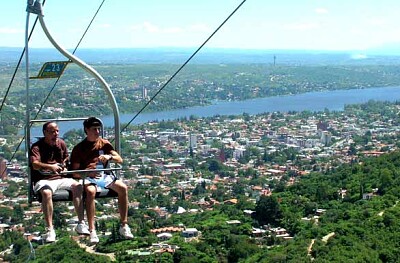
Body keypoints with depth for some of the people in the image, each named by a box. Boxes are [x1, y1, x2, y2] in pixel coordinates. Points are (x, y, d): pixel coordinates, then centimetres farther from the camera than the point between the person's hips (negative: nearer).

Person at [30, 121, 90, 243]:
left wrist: (64, 166, 8)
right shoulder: (37, 147, -6)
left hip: (60, 178, 5)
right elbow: (35, 164, -24)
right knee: (47, 193, -38)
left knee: (78, 186, -23)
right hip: (44, 180, -5)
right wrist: (50, 167, -41)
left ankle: (81, 224, -22)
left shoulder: (61, 143, 12)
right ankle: (50, 230, -38)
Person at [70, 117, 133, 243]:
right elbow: (75, 172, 0)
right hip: (88, 178, -3)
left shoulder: (104, 143, 14)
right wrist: (87, 172, -21)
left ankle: (124, 226, -20)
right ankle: (92, 231, -38)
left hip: (104, 175, 3)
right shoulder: (79, 148, 5)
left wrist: (109, 157, -15)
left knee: (123, 187, -26)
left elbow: (120, 160, 7)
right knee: (91, 191, -38)